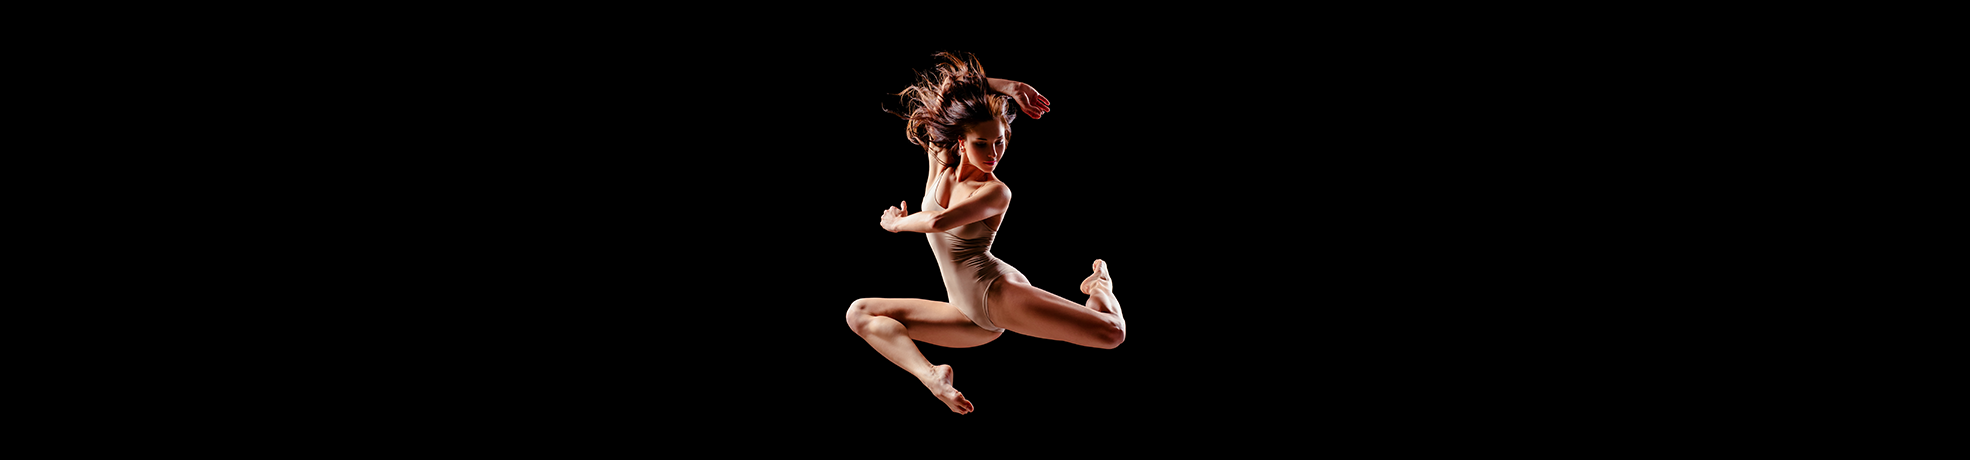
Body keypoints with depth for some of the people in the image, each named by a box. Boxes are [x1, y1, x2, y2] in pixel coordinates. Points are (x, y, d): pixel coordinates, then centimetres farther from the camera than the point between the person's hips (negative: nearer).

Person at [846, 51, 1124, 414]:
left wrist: (898, 223, -9)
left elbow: (939, 222, -28)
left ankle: (1099, 285, 16)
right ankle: (929, 375, -29)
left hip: (1000, 295, -5)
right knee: (859, 313, -7)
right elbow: (947, 86, 4)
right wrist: (1005, 87, 1)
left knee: (1111, 333, -21)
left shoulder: (996, 192, -12)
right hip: (971, 317, 5)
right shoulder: (940, 165, 2)